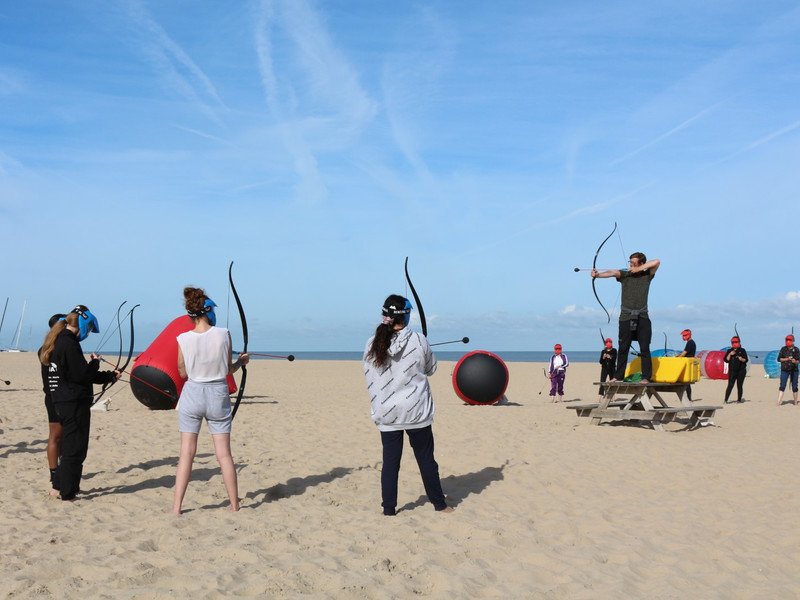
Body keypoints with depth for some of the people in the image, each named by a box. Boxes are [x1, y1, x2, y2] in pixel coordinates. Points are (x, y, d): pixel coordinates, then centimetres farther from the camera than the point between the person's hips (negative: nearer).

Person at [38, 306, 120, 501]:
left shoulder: (57, 341, 14)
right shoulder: (70, 344, -18)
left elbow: (78, 373, 20)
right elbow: (82, 375, -20)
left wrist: (110, 375, 22)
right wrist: (95, 362, -2)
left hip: (62, 402, 10)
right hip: (75, 403, -10)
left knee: (69, 446, 20)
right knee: (75, 448, -1)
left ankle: (58, 487, 28)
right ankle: (67, 493, 6)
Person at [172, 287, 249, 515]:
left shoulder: (184, 339, -9)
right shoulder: (223, 334, -10)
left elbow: (182, 372, 4)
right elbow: (228, 370, -1)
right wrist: (242, 360, 19)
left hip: (193, 395, 0)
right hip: (218, 395, 0)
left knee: (186, 453, 7)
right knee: (224, 454, 7)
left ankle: (176, 507, 9)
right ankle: (235, 506, 16)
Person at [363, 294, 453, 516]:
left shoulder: (372, 345, -5)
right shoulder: (418, 341, -10)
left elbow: (370, 378, 4)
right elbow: (431, 369, 6)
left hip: (386, 413, 2)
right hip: (416, 411, -1)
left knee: (390, 461, 8)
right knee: (426, 459, 11)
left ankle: (389, 509, 13)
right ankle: (439, 504, 23)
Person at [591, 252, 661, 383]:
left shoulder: (647, 275, 6)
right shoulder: (624, 274, 3)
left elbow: (657, 262, -8)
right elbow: (613, 272, -16)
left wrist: (639, 269, -10)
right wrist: (598, 274, -35)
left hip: (642, 318, 0)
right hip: (626, 317, 0)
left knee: (645, 348, -2)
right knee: (623, 348, 4)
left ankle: (646, 377, 1)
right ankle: (618, 376, 9)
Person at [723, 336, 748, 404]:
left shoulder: (742, 350, 5)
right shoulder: (729, 351, 8)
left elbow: (746, 360, 3)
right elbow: (726, 360, 1)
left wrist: (742, 359, -17)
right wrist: (730, 354, -12)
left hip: (741, 370, 0)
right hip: (732, 371, 0)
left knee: (739, 385, 3)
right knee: (730, 385, -7)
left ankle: (739, 399, 12)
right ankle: (726, 400, -10)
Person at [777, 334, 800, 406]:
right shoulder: (783, 349, 4)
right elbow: (779, 359, 1)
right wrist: (787, 359, -14)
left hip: (794, 370, 1)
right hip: (784, 370, -1)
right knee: (782, 386, -8)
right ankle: (779, 401, -13)